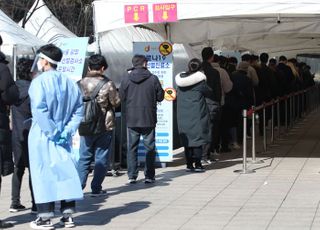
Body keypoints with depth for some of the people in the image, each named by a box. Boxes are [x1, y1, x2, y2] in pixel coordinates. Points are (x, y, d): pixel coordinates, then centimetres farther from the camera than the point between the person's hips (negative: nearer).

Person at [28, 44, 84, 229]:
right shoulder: (69, 82, 7)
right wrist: (67, 130, 1)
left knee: (43, 173, 0)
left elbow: (39, 110, -22)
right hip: (63, 137, 6)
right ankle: (68, 215, 13)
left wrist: (51, 131, -16)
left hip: (42, 136, -6)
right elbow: (79, 110, 6)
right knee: (65, 171, 10)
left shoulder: (40, 81, -12)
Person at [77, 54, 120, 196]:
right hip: (104, 126, -3)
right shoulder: (108, 84, -11)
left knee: (84, 157, 12)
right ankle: (96, 188, 4)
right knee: (101, 158, 5)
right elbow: (116, 102, -5)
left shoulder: (82, 83, -2)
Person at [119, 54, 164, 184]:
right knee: (150, 148, 6)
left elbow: (121, 98, 3)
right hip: (149, 119, -1)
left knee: (131, 148, 8)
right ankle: (149, 176, 5)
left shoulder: (126, 80, -3)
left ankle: (132, 176, 4)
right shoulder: (153, 79, -7)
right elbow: (160, 97, 0)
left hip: (131, 120, 1)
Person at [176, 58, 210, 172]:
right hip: (197, 114, -4)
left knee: (187, 140, 9)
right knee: (198, 138, 1)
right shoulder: (200, 80, -10)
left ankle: (189, 164, 11)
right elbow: (208, 91, 1)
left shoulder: (180, 80, 4)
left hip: (183, 115, 4)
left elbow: (178, 95, 11)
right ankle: (197, 164, 1)